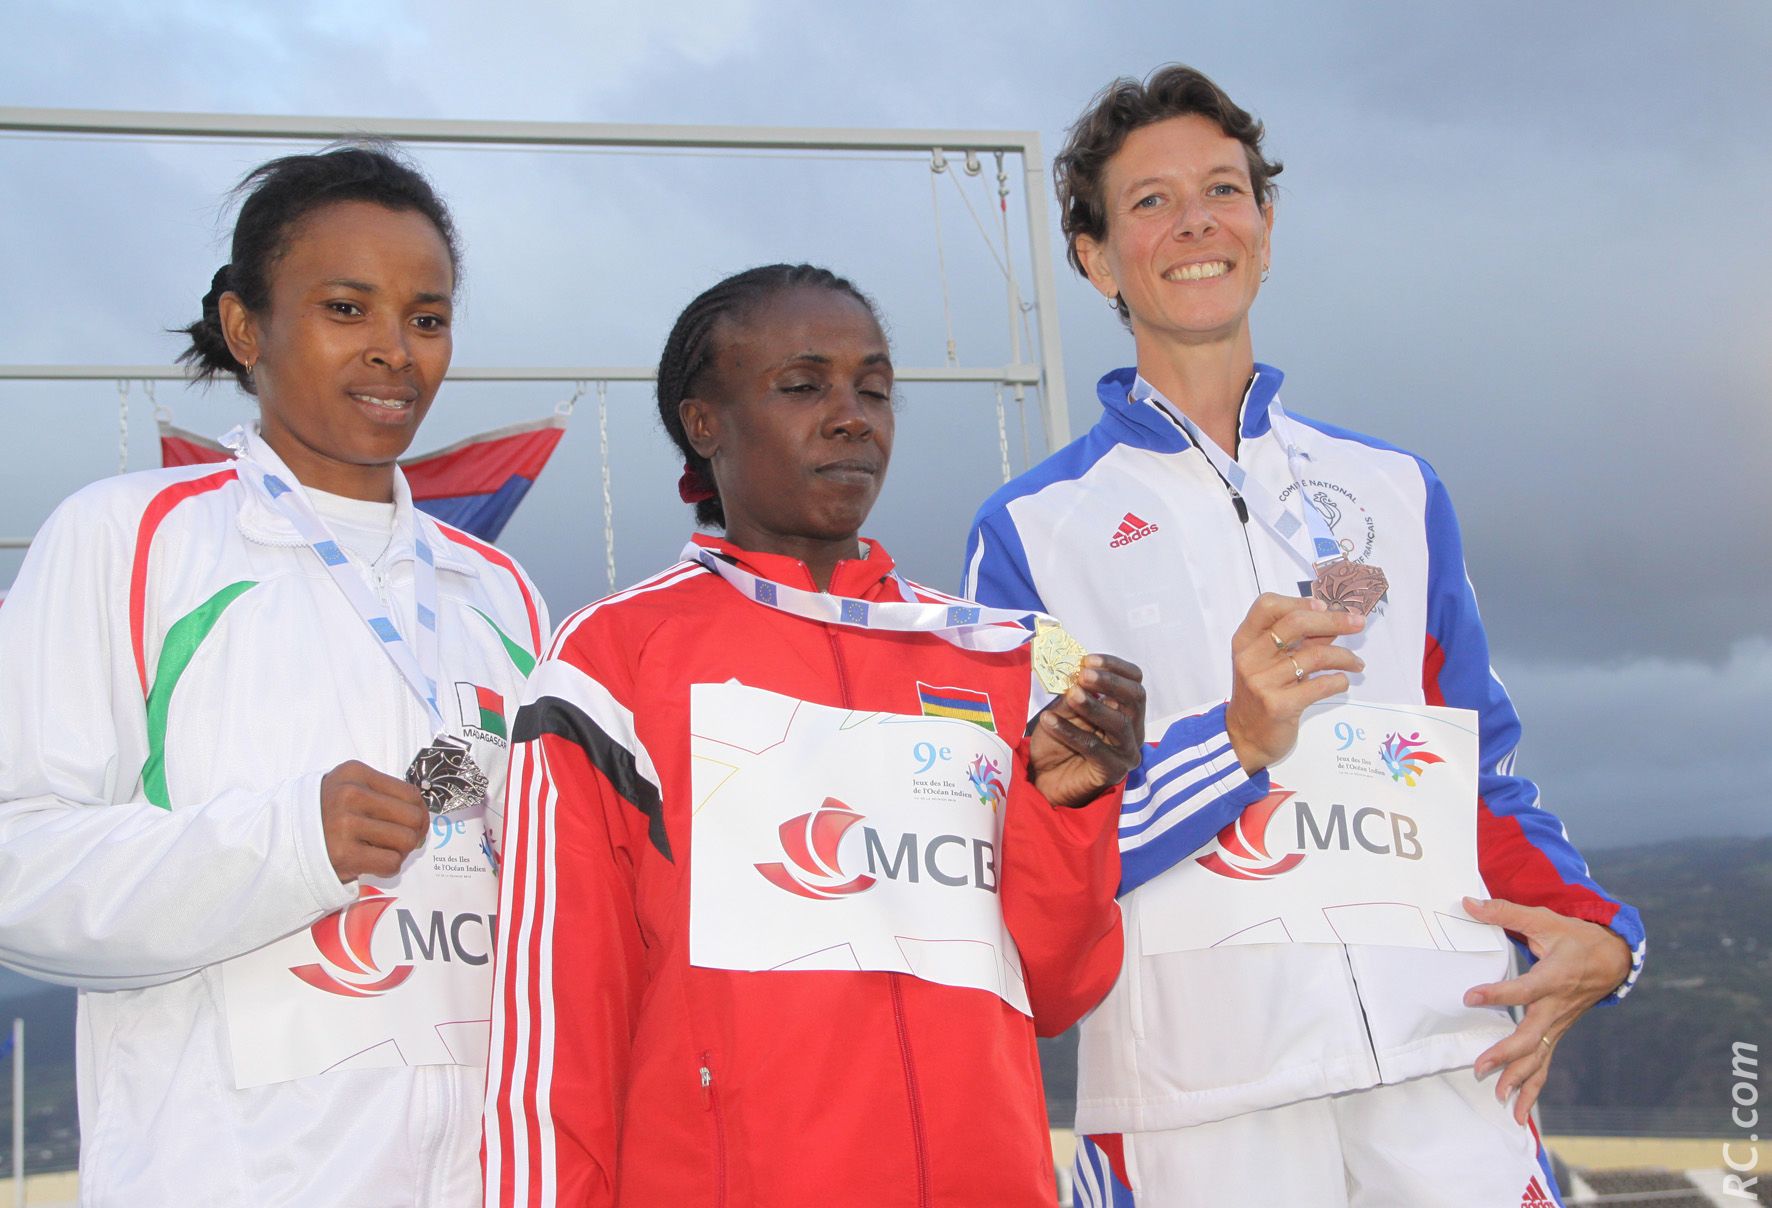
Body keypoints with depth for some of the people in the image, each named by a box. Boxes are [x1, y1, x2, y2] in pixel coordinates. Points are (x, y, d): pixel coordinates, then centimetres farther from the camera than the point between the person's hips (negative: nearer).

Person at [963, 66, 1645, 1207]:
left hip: (1447, 1052, 3)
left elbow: (1481, 764, 18)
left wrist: (1590, 925, 0)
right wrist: (1237, 741, -14)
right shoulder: (1032, 529, 6)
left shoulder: (1396, 492, 16)